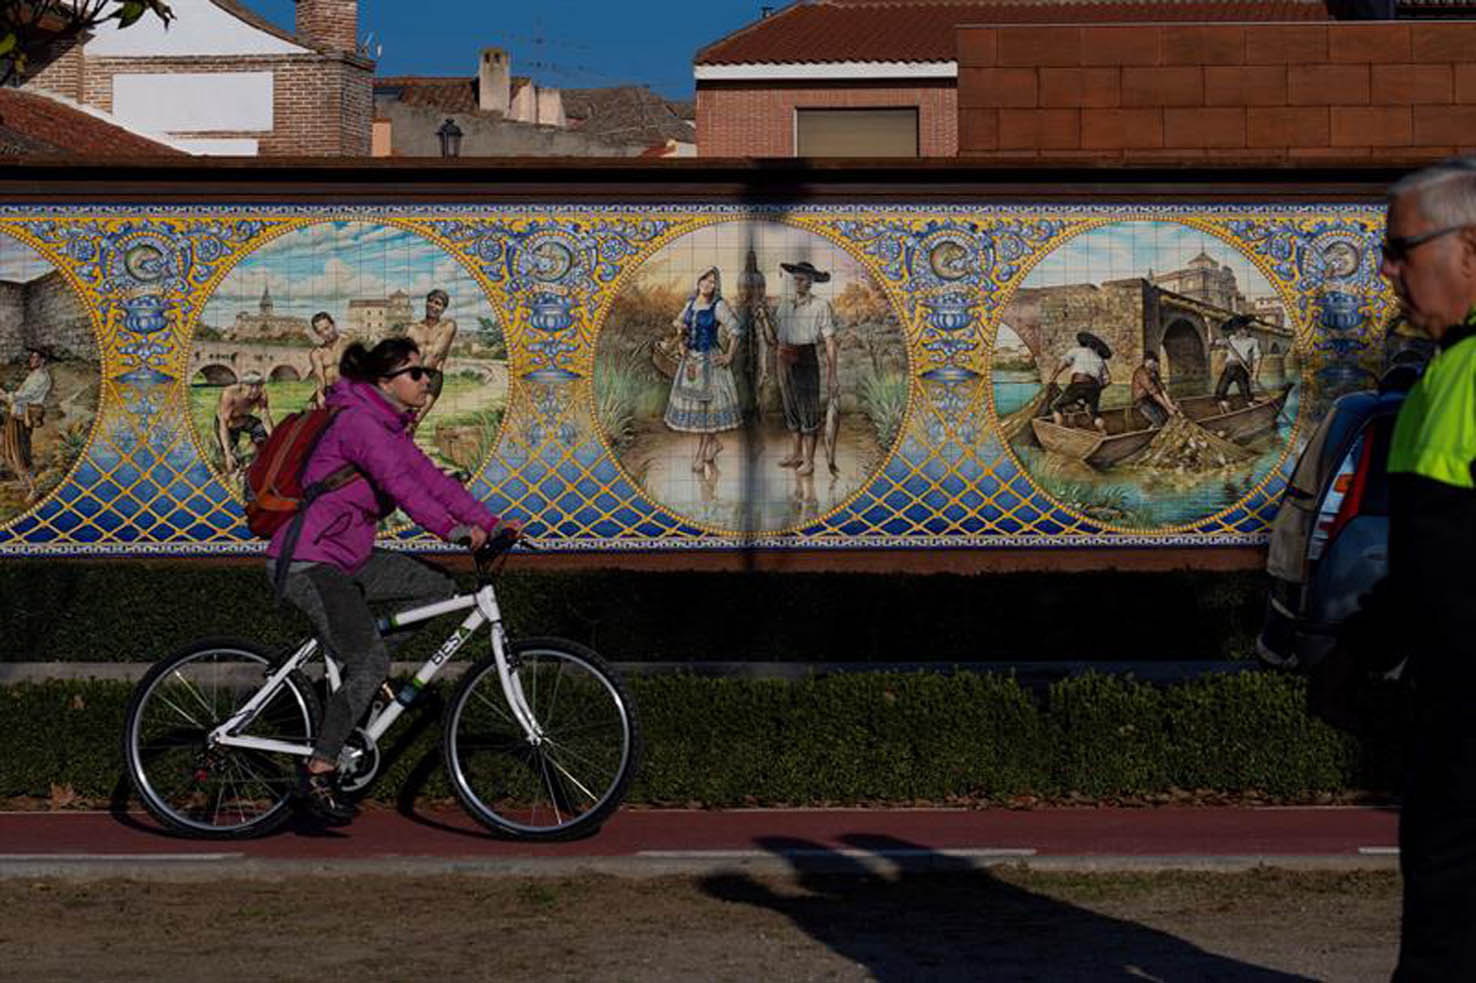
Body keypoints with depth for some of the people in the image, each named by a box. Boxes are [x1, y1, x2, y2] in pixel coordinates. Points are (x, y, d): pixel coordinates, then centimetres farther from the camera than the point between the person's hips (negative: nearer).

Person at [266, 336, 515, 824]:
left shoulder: (390, 428, 13)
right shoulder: (359, 422, -18)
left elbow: (430, 478, 9)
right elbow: (398, 483, -31)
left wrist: (490, 523, -1)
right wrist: (452, 529, -40)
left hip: (346, 555, 10)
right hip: (307, 562, -10)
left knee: (439, 586, 4)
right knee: (371, 664, -17)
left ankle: (353, 660, 9)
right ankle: (318, 772, -8)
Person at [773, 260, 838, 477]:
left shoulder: (820, 306, -6)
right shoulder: (785, 305, 10)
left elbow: (830, 342, -8)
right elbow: (774, 333, 14)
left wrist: (832, 375, -12)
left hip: (806, 359, -6)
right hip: (785, 360, 6)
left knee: (808, 409, -1)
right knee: (791, 408, 14)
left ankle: (809, 461, 6)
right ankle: (797, 454, 27)